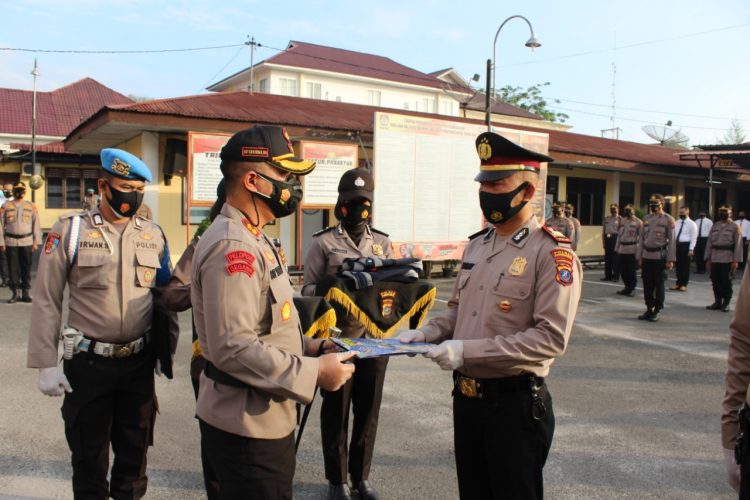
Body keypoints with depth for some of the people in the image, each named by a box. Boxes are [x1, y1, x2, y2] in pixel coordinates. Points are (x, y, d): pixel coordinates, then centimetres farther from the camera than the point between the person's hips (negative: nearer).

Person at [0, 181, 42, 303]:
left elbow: (36, 224, 6)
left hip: (27, 241, 1)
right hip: (11, 241, 0)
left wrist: (36, 242, 0)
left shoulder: (31, 206, 7)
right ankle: (15, 293, 9)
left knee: (26, 268, 4)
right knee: (13, 268, 2)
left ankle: (25, 293, 13)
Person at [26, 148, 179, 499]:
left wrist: (167, 348, 9)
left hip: (140, 362, 3)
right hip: (88, 363, -2)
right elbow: (47, 301, -6)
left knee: (135, 450, 17)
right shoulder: (70, 230, -7)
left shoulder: (154, 235, 3)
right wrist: (46, 364, -9)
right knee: (89, 454, 14)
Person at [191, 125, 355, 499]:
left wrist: (306, 346, 6)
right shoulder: (232, 246, -22)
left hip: (266, 419, 10)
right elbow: (233, 348, -28)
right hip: (246, 428, -10)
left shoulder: (252, 239, 12)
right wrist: (314, 373, -22)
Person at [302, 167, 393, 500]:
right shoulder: (323, 242, -2)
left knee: (368, 410, 13)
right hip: (337, 339, -3)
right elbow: (308, 289, -6)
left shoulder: (383, 242, 11)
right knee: (336, 411, 8)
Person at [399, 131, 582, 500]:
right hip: (466, 397, 7)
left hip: (516, 403, -7)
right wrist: (427, 333, -2)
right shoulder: (476, 245, 9)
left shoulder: (553, 253, -15)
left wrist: (468, 350, -26)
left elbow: (551, 337, -23)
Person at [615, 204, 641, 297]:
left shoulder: (638, 222, -3)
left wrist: (639, 250, -13)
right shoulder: (622, 221, 14)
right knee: (623, 270, 9)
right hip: (622, 249, 6)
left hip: (632, 249, -6)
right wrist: (617, 248, 15)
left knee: (631, 270, -1)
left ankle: (632, 289, 10)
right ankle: (627, 287, 23)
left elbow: (641, 237, -7)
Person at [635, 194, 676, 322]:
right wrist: (639, 257, 10)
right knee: (647, 284, 8)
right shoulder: (646, 219, 11)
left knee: (659, 285, 1)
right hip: (647, 256, 5)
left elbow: (671, 240, -6)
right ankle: (649, 309, 18)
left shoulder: (668, 219, -4)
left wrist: (670, 260, -11)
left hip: (660, 257, -5)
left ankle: (656, 311, 9)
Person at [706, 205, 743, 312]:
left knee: (726, 282, 1)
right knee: (715, 281, 7)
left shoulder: (735, 227, 1)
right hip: (715, 259, 4)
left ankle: (726, 303, 11)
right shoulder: (715, 226, 13)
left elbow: (738, 245, -5)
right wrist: (708, 258, 7)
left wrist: (736, 260, -12)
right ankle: (717, 302, 18)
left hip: (727, 259, -4)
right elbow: (709, 243, 12)